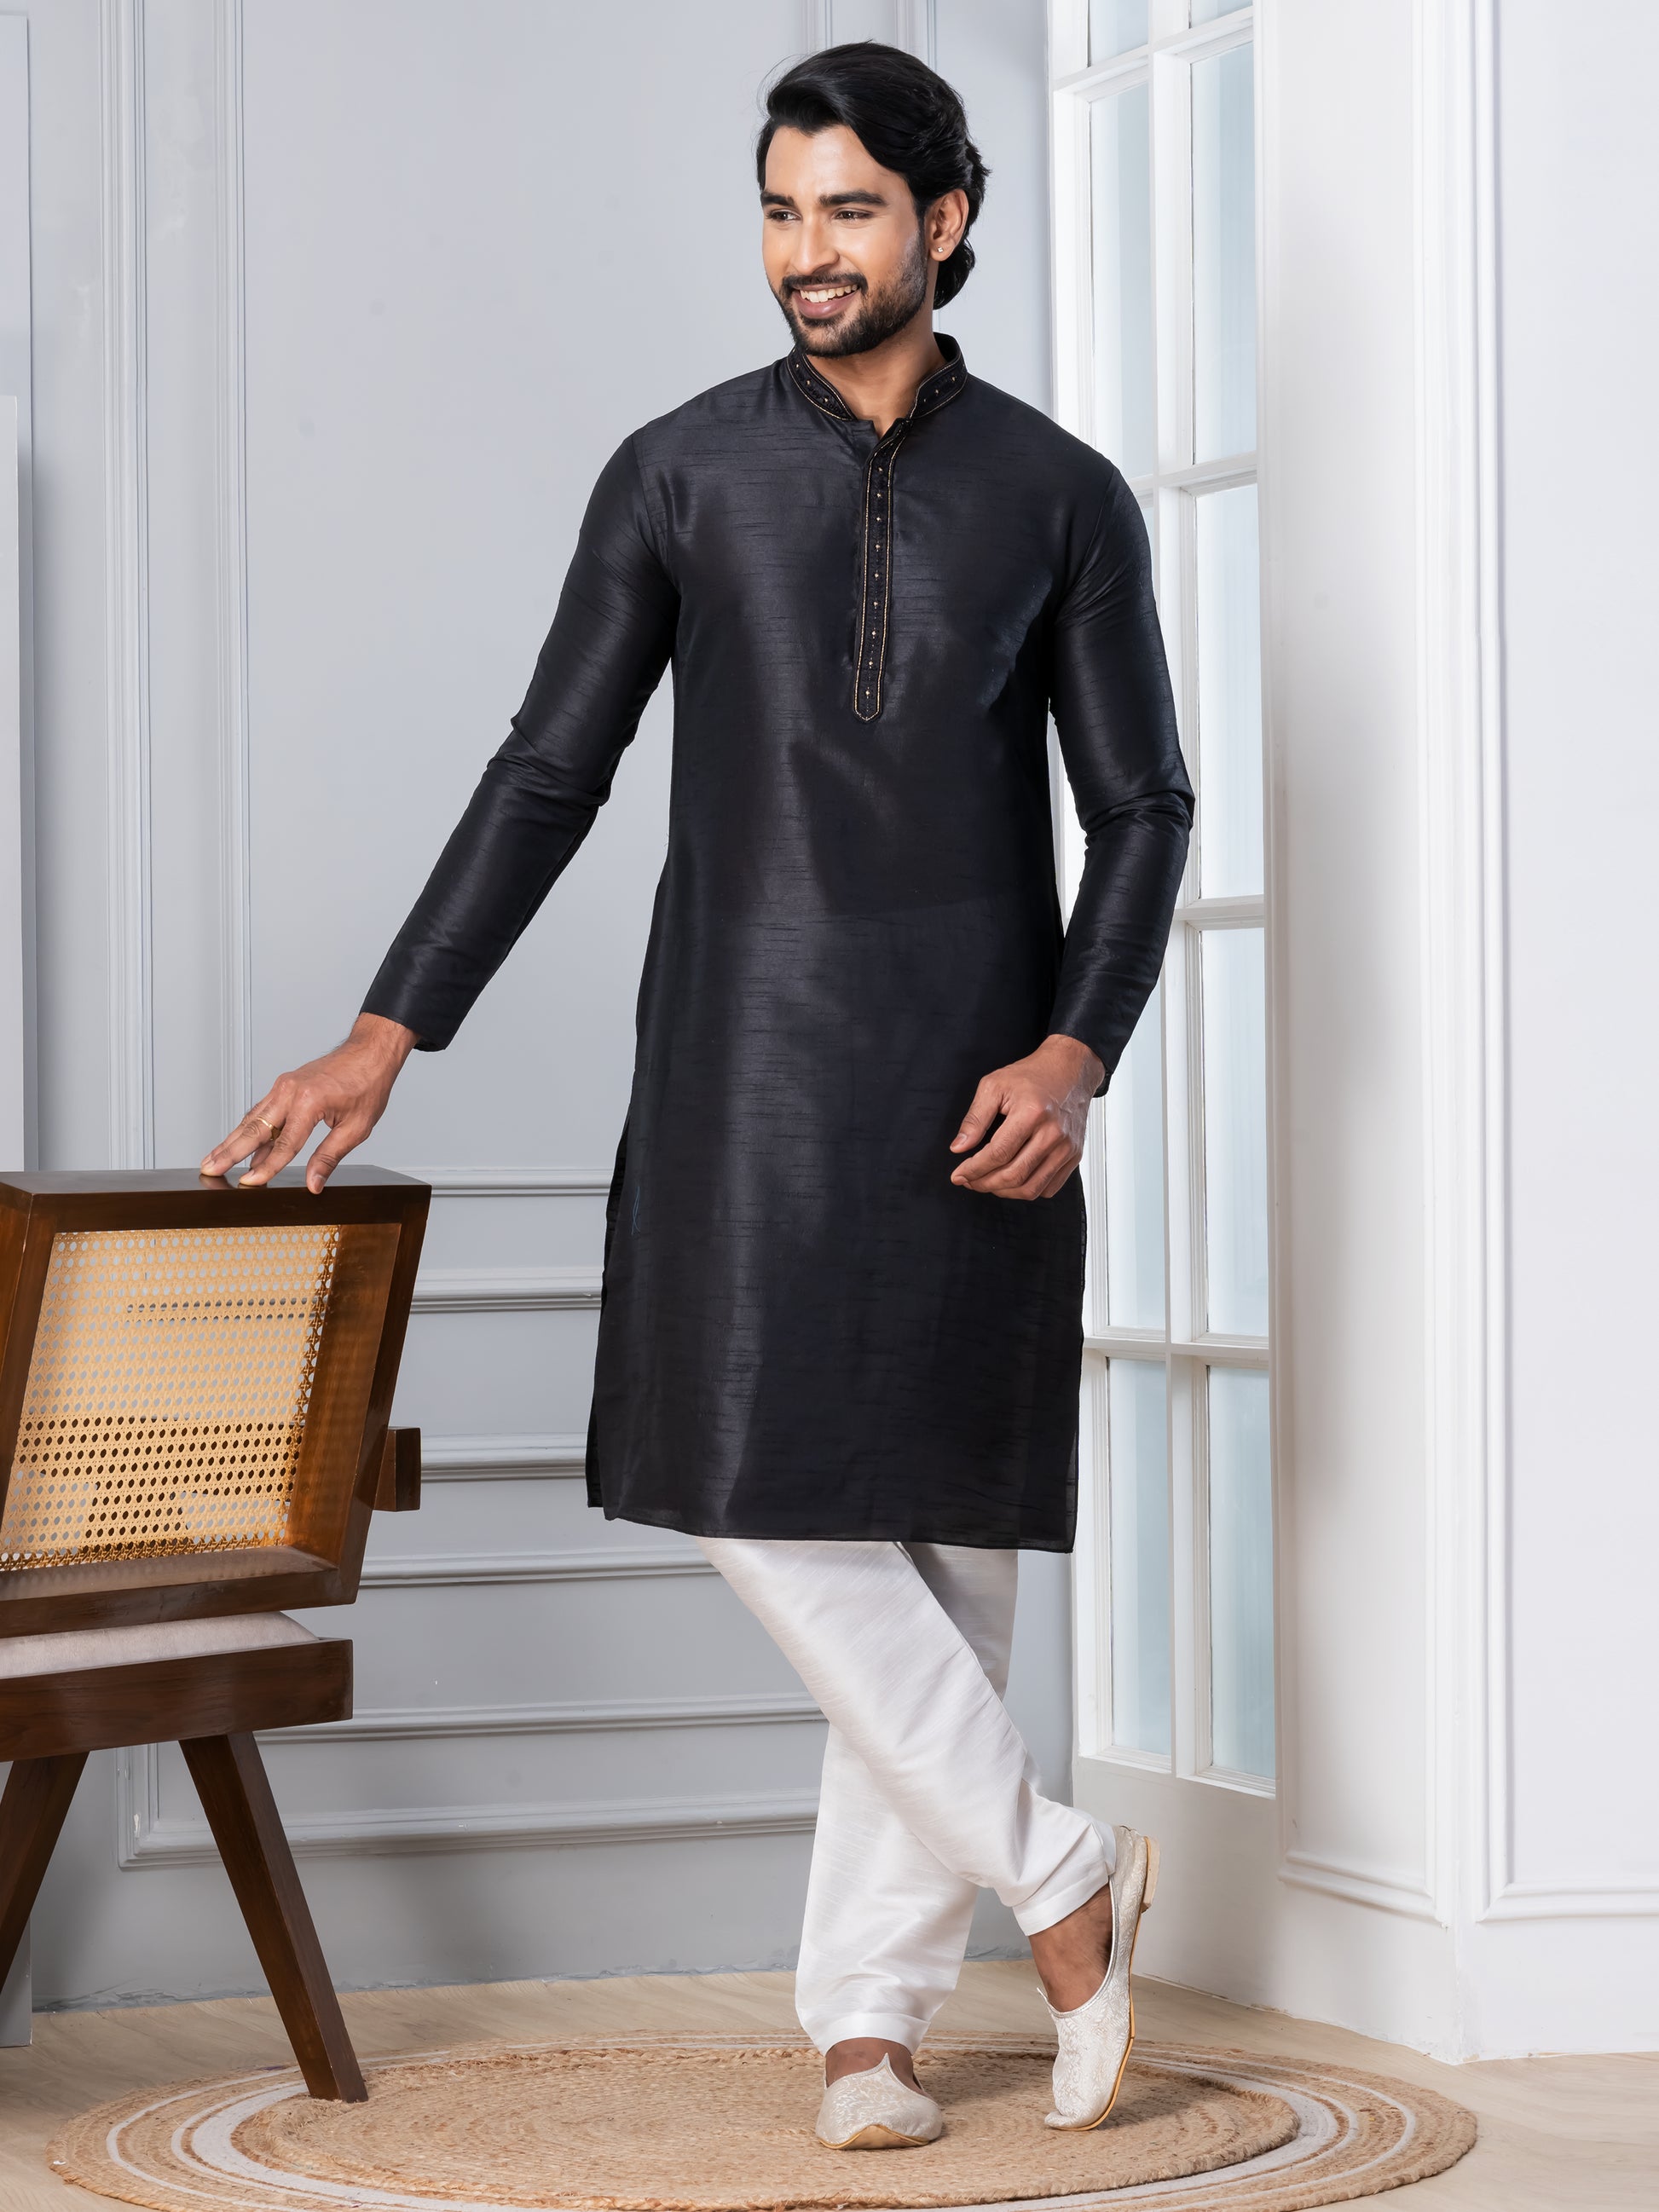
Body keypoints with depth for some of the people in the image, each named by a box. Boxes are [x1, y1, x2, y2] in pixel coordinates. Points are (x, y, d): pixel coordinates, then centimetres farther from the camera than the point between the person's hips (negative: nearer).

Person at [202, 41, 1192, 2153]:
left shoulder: (1060, 495, 7)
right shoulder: (682, 473, 6)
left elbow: (1143, 806, 8)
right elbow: (549, 772, 8)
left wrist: (1077, 1051, -8)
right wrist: (387, 1033, 3)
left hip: (981, 1085, 0)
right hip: (752, 1056, 0)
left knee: (950, 1530, 0)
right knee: (772, 1494, -12)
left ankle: (866, 2008, 8)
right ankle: (1058, 1882, 1)